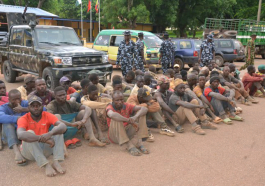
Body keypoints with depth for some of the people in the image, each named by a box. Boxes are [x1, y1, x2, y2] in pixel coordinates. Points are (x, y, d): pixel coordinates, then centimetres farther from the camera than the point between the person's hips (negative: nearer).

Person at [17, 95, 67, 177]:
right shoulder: (23, 119, -14)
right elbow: (20, 135, -37)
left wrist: (49, 134, -44)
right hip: (29, 151, -2)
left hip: (45, 149, 2)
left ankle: (56, 162, -31)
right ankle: (46, 165, -37)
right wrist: (42, 138, -46)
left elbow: (63, 126, -24)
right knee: (30, 133, -30)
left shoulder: (47, 115, -7)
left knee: (58, 130, -17)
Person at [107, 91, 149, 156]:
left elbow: (145, 109, -13)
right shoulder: (110, 107, -12)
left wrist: (135, 117, -33)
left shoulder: (127, 106, 0)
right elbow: (112, 115, -40)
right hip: (115, 135, -4)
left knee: (141, 114, -8)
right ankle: (129, 146, -40)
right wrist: (129, 121, -42)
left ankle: (139, 142, -22)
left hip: (127, 132, 5)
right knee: (116, 119, -32)